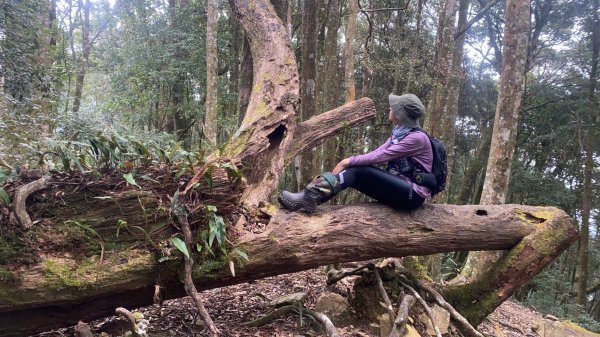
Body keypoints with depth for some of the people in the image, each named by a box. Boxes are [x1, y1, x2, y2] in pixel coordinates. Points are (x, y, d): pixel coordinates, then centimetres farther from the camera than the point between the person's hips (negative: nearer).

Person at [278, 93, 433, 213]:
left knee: (358, 171, -23)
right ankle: (309, 197, -24)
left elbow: (380, 156, -22)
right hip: (397, 186, 8)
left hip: (413, 194, -7)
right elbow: (377, 153, 2)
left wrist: (348, 161, -19)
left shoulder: (417, 137, -17)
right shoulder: (399, 132, 12)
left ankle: (310, 197, -33)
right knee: (353, 170, -13)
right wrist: (348, 162, -11)